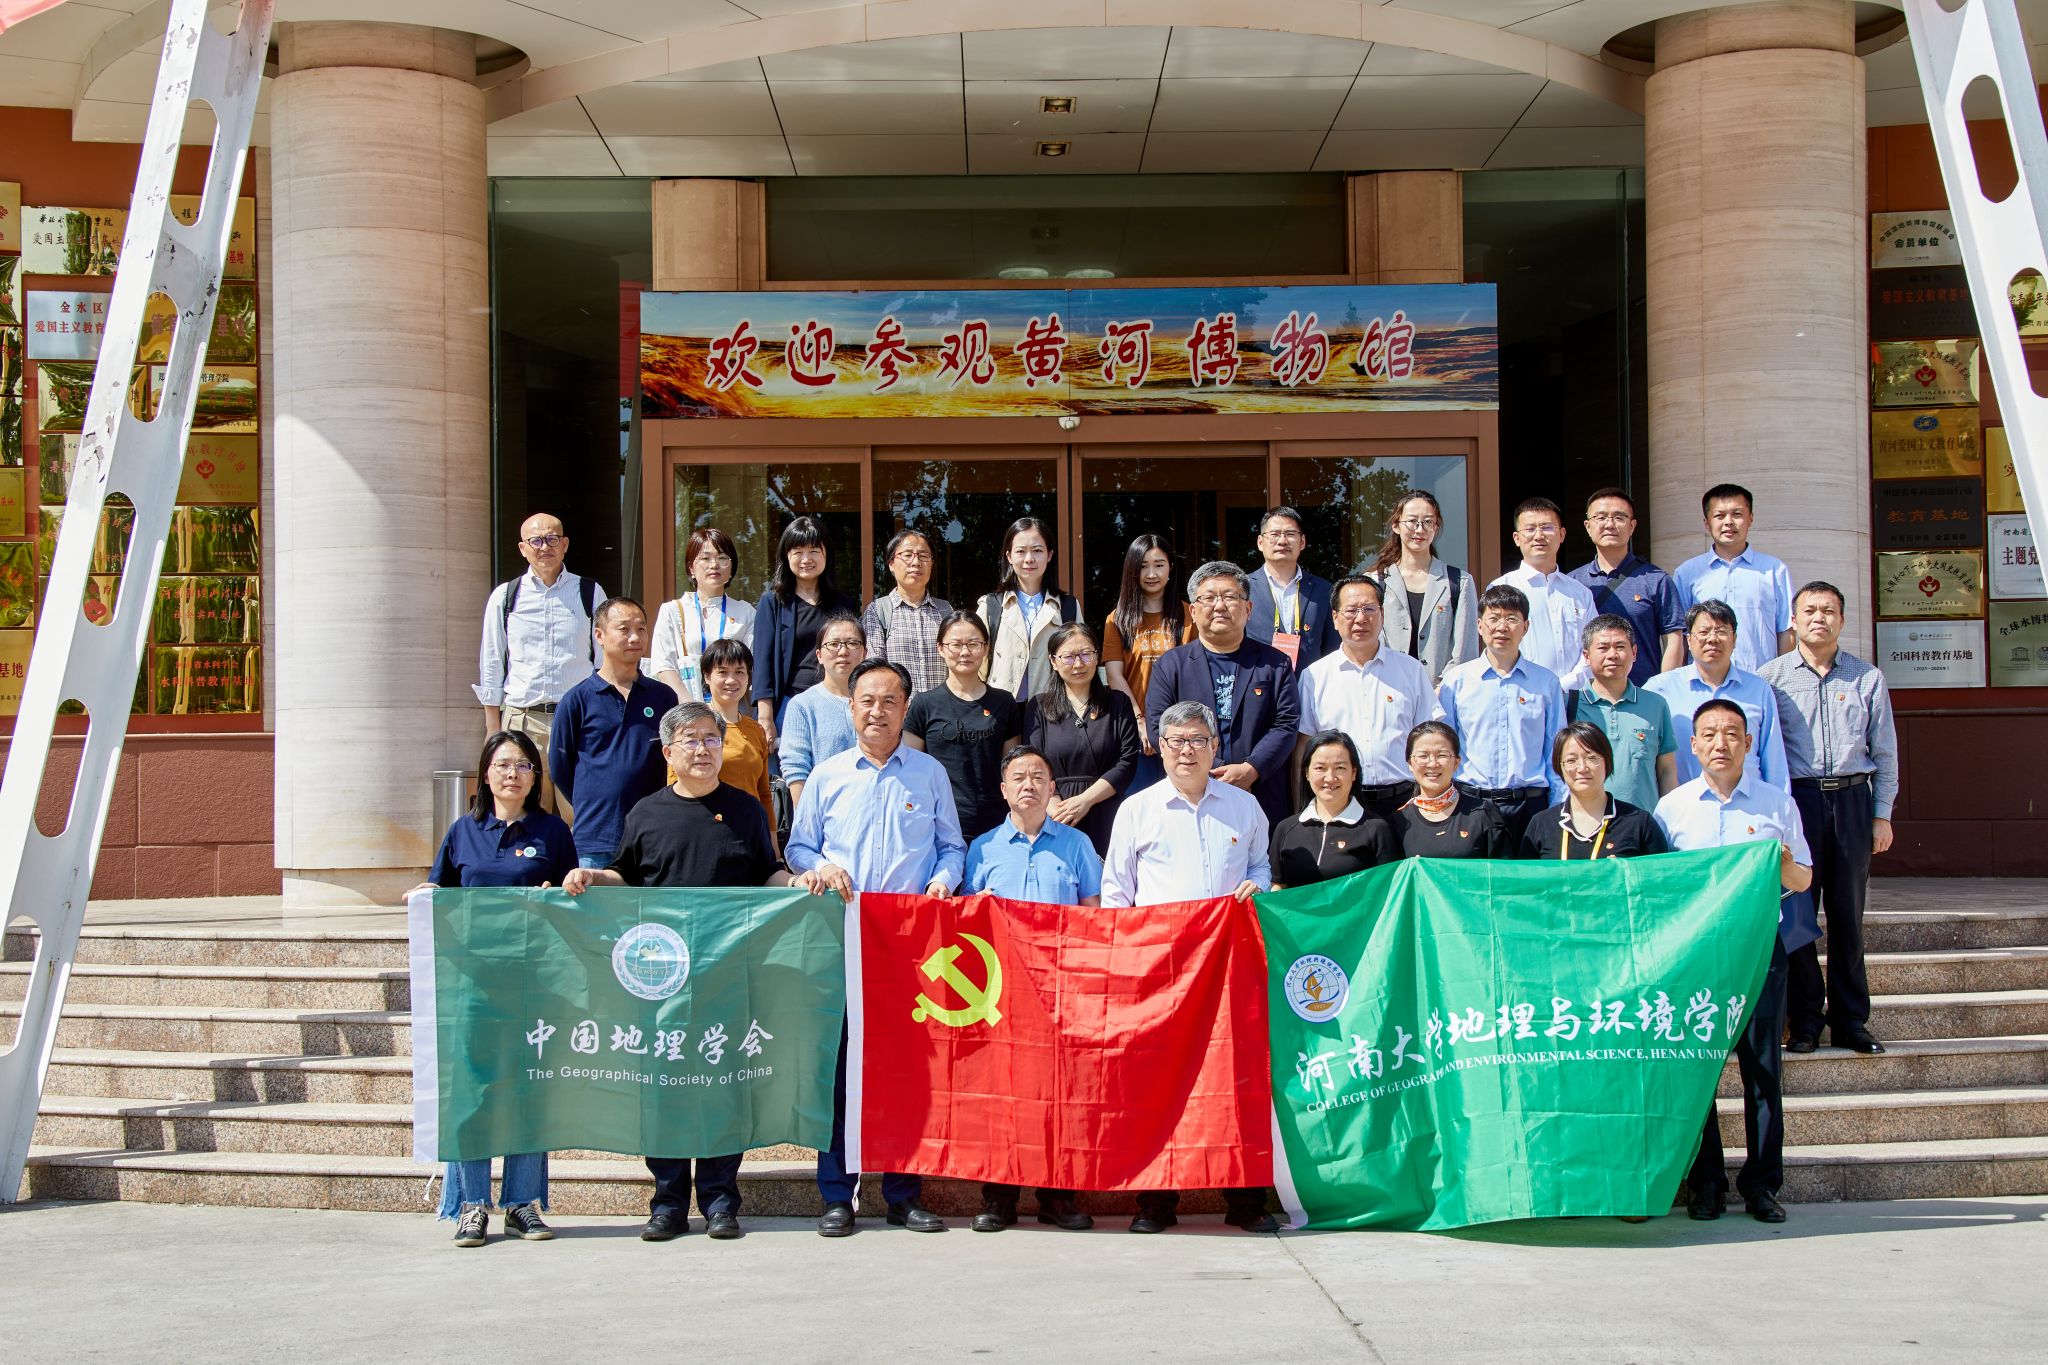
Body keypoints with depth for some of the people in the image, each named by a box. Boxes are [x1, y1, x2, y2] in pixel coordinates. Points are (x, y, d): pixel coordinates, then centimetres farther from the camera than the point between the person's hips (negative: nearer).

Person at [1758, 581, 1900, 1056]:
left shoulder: (1868, 678, 10)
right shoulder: (1772, 676, 5)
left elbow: (1885, 751, 13)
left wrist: (1882, 814, 8)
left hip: (1851, 799, 2)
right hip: (1795, 798, -1)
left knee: (1848, 914, 4)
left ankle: (1850, 1021, 12)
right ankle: (1805, 1021, 7)